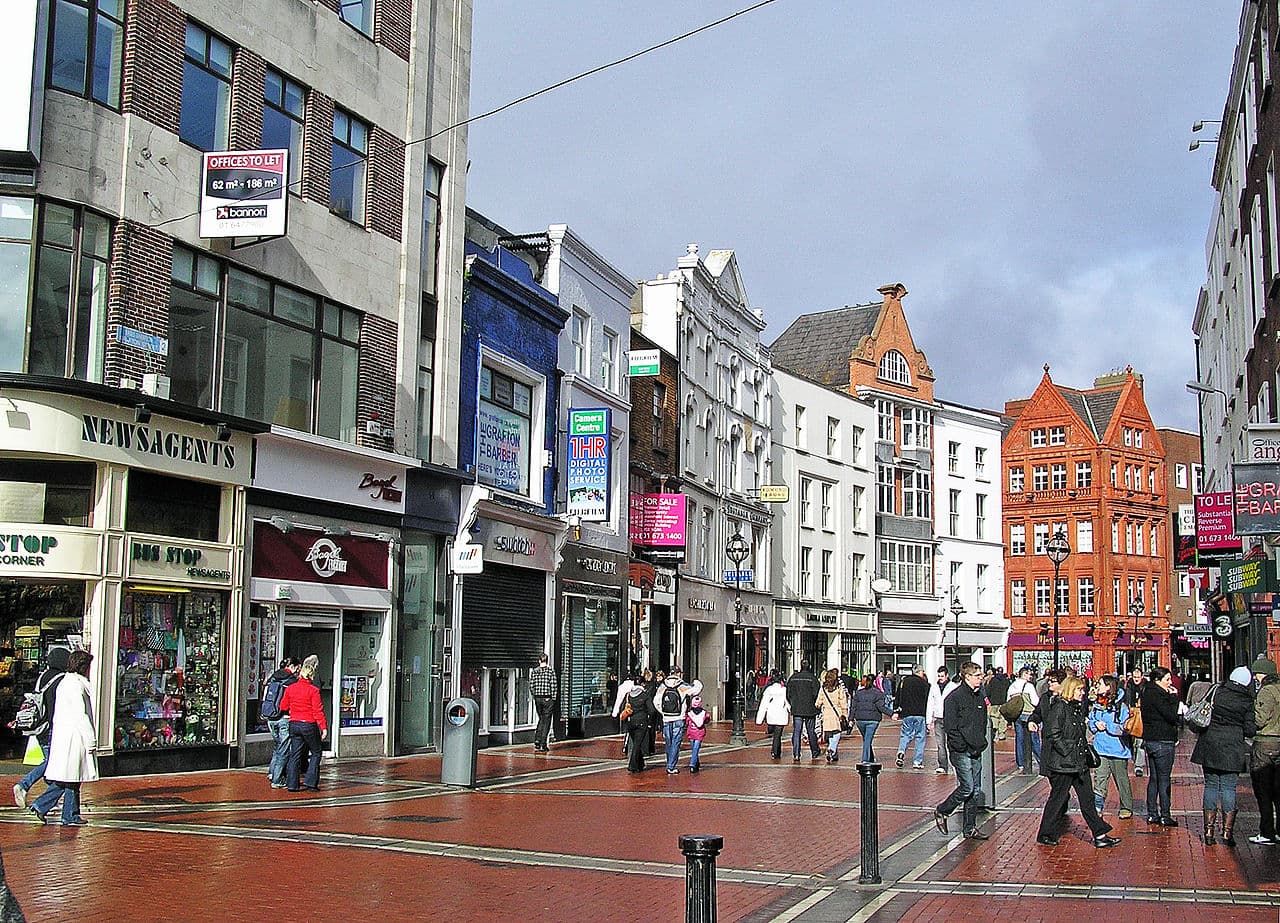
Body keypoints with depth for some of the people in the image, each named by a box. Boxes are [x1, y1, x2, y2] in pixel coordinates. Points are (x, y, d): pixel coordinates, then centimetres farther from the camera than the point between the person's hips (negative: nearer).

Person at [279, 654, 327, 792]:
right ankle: (311, 781, 3)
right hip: (309, 725, -4)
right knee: (316, 752, 10)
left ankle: (292, 784, 6)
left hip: (294, 724, 5)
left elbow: (283, 706, 9)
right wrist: (324, 727, -11)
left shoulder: (290, 688, 2)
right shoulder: (313, 690, -11)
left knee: (295, 754, 9)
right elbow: (318, 711, -13)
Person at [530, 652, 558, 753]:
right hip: (548, 699, -3)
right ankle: (543, 746, 3)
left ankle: (537, 742, 7)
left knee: (541, 719, 19)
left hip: (537, 699, 3)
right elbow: (554, 687, -9)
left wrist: (534, 696, 13)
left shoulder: (534, 671, 0)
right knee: (546, 722, 4)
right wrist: (553, 699, -1)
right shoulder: (551, 671, -8)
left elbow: (531, 686, 0)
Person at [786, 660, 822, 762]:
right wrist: (815, 704, 5)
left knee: (796, 731, 3)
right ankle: (815, 752, 23)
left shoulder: (793, 678, 2)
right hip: (810, 710, -2)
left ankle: (796, 755, -4)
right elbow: (816, 694, -11)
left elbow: (788, 694, 6)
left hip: (796, 710, 2)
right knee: (811, 732, 11)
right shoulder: (812, 678, -8)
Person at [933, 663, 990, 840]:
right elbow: (949, 725, -15)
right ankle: (941, 812, 9)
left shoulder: (979, 697, 13)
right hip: (961, 751, -8)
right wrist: (962, 745, -17)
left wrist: (981, 742, 12)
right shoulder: (955, 697, -12)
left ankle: (970, 828, 15)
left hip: (976, 751, 8)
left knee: (975, 790, 8)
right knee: (967, 787, -11)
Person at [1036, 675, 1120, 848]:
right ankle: (1046, 834, 13)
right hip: (1062, 762, -8)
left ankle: (1100, 835, 8)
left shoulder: (1078, 707, 14)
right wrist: (1068, 751, -20)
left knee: (1087, 797, 7)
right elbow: (1054, 735, -19)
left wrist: (1085, 748, 12)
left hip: (1079, 761, 8)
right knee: (1058, 797, 1)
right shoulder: (1059, 707, -13)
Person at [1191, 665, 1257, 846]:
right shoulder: (1247, 701, -5)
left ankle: (1209, 830, 8)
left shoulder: (1216, 691, 1)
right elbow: (1249, 730, -6)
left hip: (1209, 746, 2)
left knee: (1211, 786, 8)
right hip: (1232, 750, -2)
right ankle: (1227, 833, 2)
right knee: (1229, 788, 3)